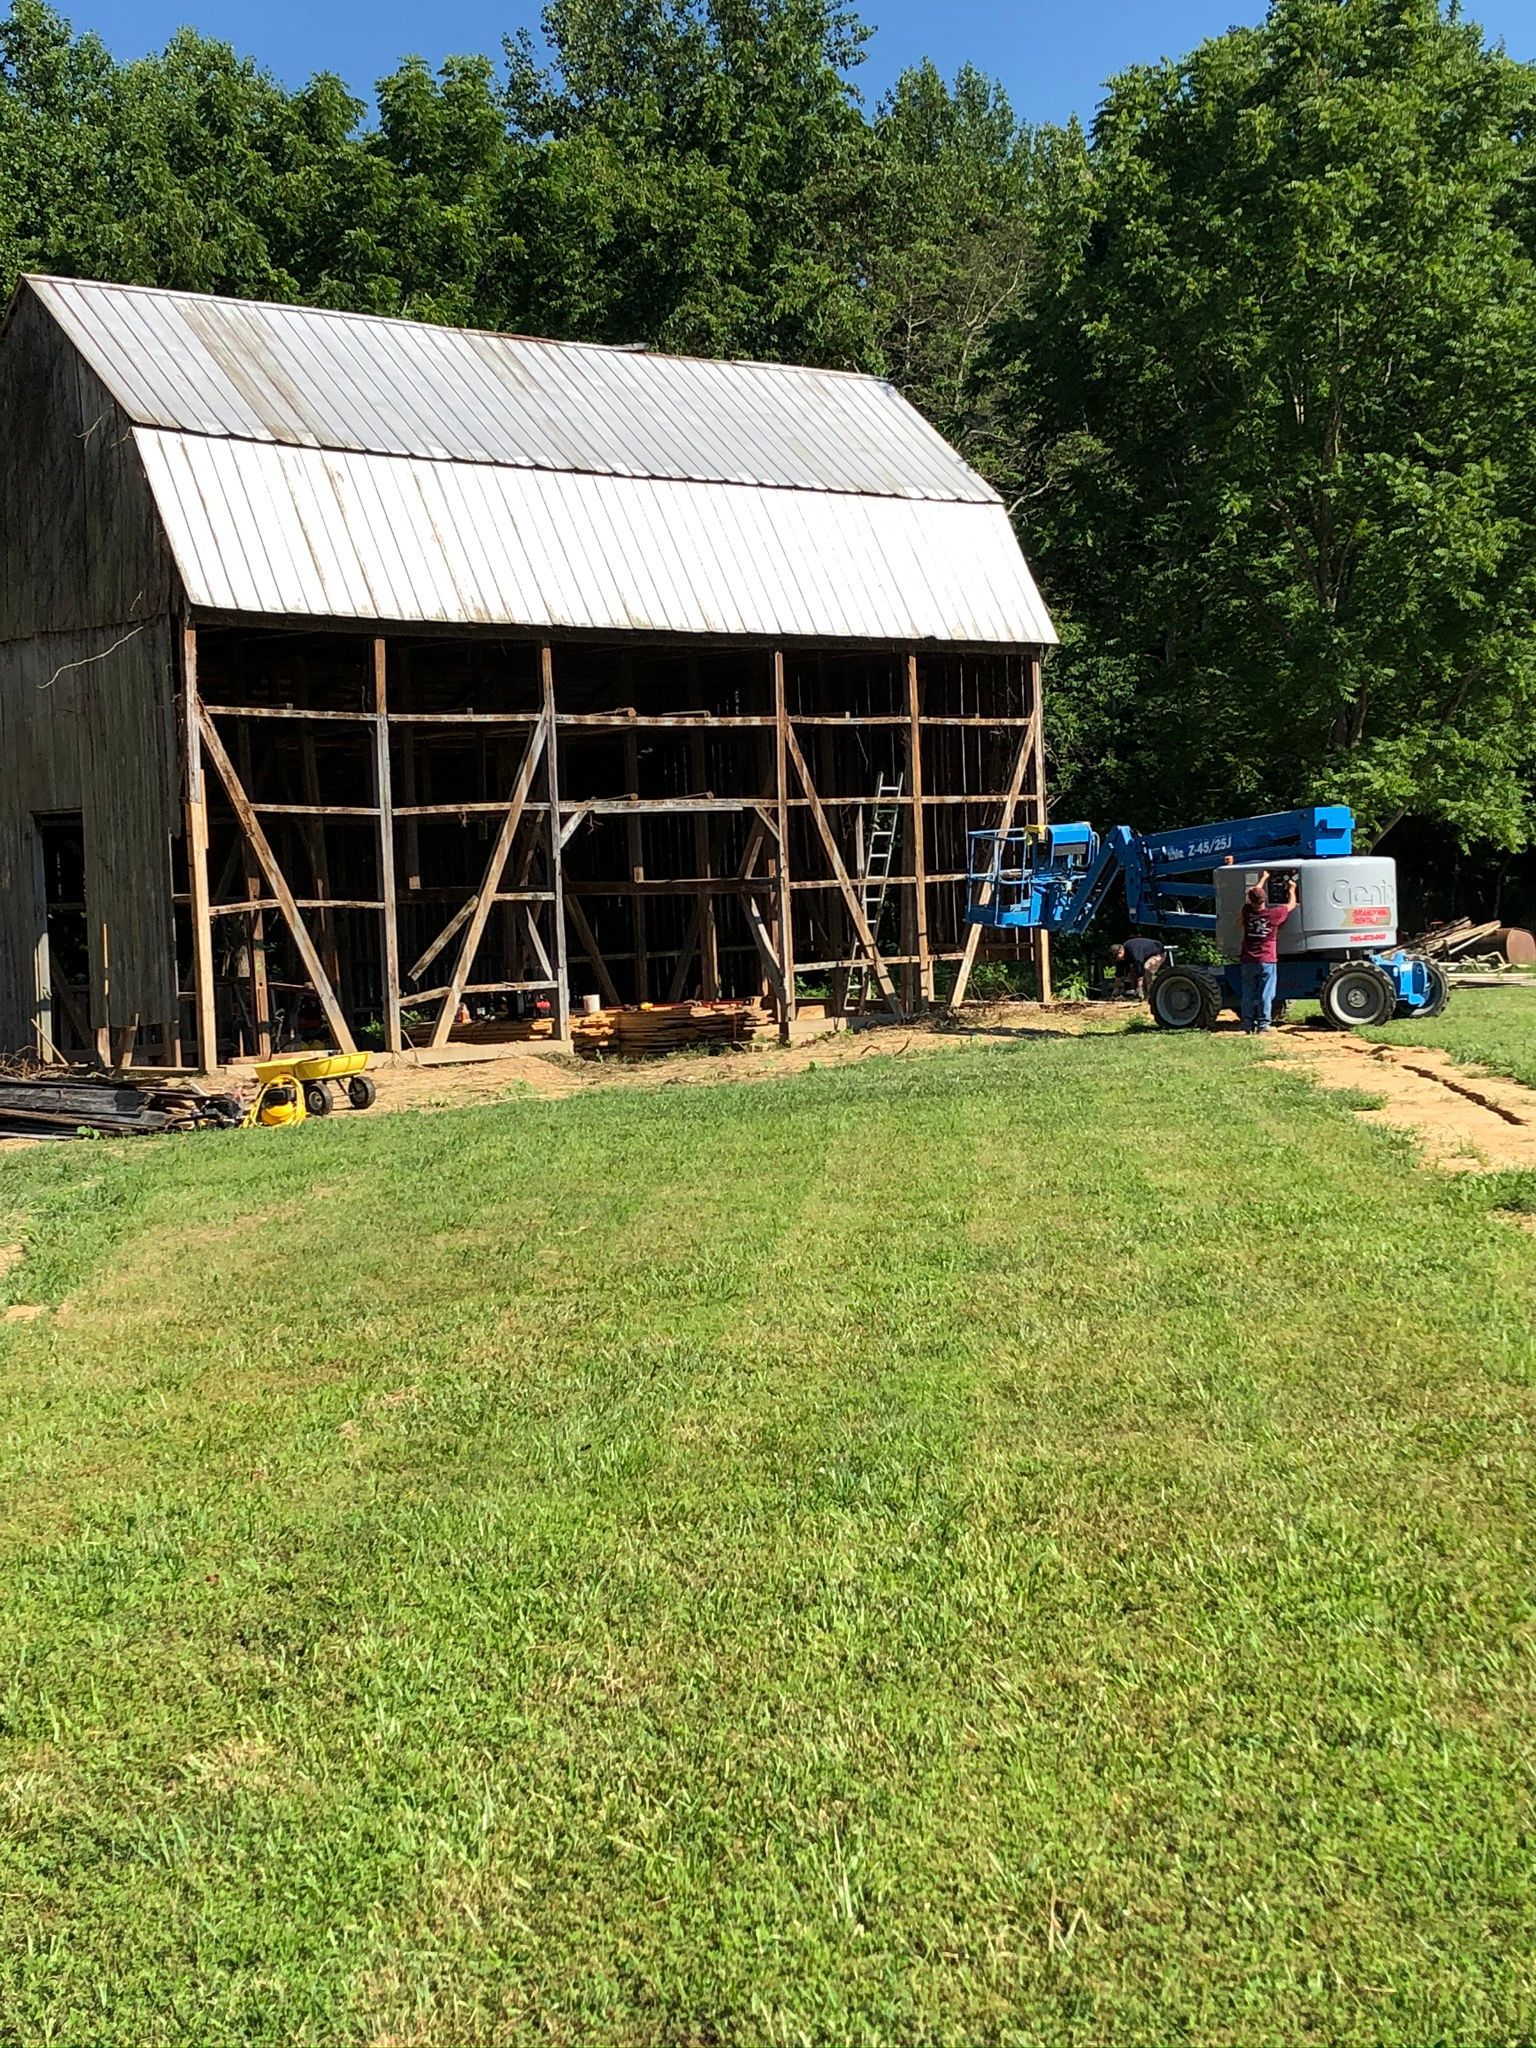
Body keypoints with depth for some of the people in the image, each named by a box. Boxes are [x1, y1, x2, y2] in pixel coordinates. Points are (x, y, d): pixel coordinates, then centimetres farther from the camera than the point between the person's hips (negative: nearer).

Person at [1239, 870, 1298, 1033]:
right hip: (1266, 962, -3)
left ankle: (1248, 1023, 6)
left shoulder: (1247, 912, -2)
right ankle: (1263, 1024, -1)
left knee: (1248, 994, 7)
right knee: (1265, 994, 0)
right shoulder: (1273, 914, -9)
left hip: (1247, 961, 3)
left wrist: (1263, 878, 32)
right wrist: (1292, 889, 27)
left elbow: (1251, 894, 18)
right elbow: (1291, 904, 8)